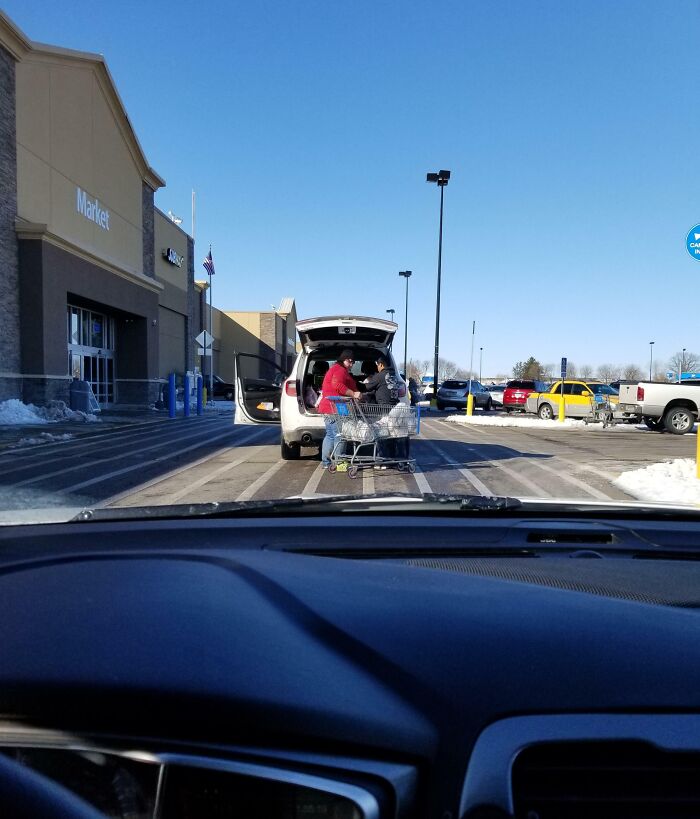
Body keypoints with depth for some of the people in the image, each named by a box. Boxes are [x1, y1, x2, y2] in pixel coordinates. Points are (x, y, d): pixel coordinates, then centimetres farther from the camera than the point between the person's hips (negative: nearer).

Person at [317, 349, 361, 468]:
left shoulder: (335, 369, 26)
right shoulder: (340, 370, -8)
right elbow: (338, 385, -26)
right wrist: (353, 394, -27)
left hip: (329, 408, 11)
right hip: (335, 409, -11)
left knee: (330, 435, 13)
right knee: (338, 435, -9)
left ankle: (325, 462, 17)